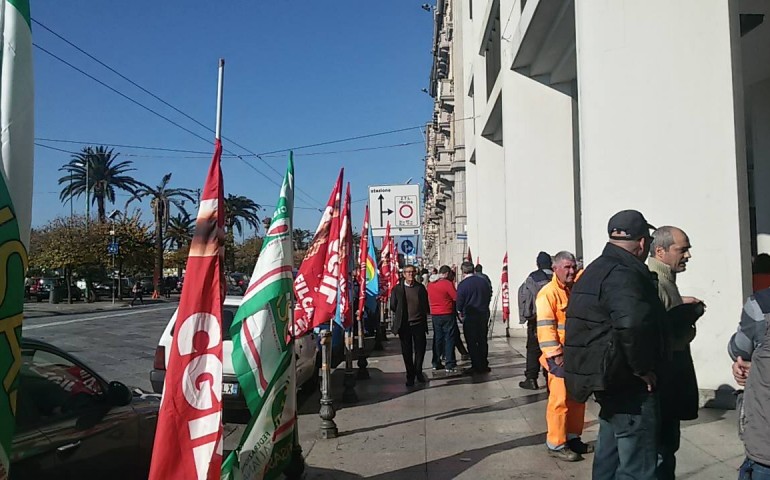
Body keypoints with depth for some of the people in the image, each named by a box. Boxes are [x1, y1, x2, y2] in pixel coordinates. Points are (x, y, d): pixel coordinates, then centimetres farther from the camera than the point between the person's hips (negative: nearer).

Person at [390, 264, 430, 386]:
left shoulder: (421, 287, 4)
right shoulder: (397, 288, -2)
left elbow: (426, 305, 13)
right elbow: (393, 306, 5)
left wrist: (423, 315, 6)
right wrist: (401, 316, 7)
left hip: (419, 323, 1)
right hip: (404, 325, -1)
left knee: (420, 349, 6)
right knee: (407, 352, 6)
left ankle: (418, 372, 25)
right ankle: (410, 376, 18)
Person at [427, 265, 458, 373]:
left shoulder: (430, 284, 5)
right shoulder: (447, 283, -14)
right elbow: (456, 297, -15)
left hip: (434, 315, 6)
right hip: (447, 314, -6)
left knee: (437, 338, 14)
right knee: (449, 339, 0)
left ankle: (436, 363, 18)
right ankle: (449, 365, 0)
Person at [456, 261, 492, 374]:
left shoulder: (462, 284, -13)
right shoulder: (483, 281, 1)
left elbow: (459, 302, -8)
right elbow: (489, 296, 9)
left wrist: (460, 314, 9)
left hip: (469, 317, -5)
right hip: (484, 315, 5)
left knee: (471, 343, 4)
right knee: (483, 341, 14)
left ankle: (476, 366, 5)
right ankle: (484, 365, 19)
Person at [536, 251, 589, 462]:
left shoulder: (575, 289, 11)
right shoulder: (548, 293, -13)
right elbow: (545, 327, -18)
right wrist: (556, 356, -23)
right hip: (560, 356, -8)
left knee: (577, 398, 14)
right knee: (560, 400, -5)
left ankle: (573, 438, 26)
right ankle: (556, 444, 4)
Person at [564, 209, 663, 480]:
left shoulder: (596, 269, 13)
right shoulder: (624, 274, -20)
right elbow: (632, 323, -36)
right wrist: (642, 368, -23)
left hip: (608, 379, 10)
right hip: (628, 386, -10)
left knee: (609, 456, 20)